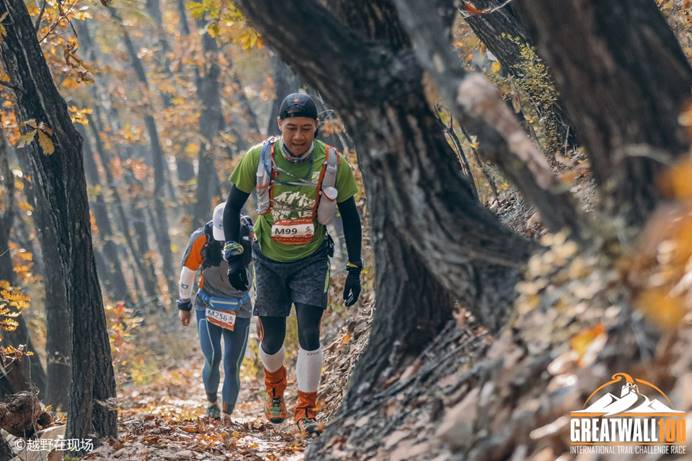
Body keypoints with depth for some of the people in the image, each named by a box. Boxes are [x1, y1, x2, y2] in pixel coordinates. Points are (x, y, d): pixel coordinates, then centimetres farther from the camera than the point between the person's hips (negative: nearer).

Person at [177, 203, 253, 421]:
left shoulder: (251, 239, -16)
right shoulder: (201, 239, -16)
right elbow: (188, 271, 1)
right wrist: (184, 304, 9)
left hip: (239, 311, 1)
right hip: (208, 306, 0)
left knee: (232, 365, -3)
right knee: (213, 358, -14)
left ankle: (227, 415, 9)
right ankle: (211, 401, 13)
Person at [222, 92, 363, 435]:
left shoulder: (333, 163, -14)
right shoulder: (258, 158, -15)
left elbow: (350, 216, -2)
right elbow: (233, 206, -2)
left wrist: (354, 269, -3)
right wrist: (234, 257, -8)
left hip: (311, 260, -1)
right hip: (269, 260, 1)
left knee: (309, 333, -13)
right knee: (272, 338, 6)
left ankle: (306, 410, -1)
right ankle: (275, 391, 37)